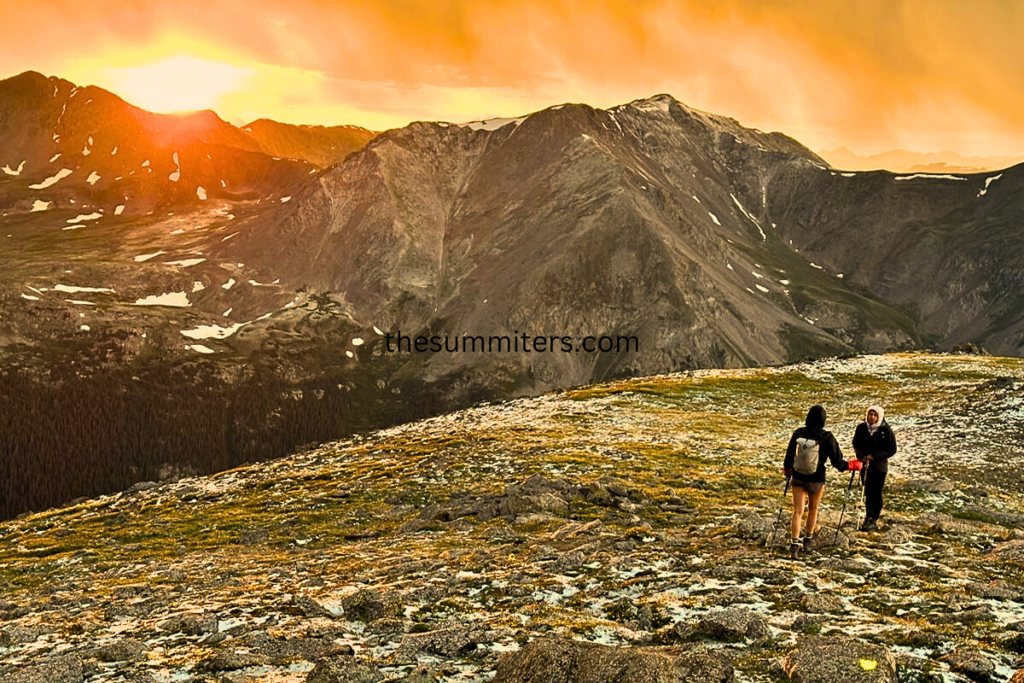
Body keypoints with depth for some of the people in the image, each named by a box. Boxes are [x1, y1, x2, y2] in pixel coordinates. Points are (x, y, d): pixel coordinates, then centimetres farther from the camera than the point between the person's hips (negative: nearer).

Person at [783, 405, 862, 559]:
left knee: (798, 511, 3)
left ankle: (794, 543, -8)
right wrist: (853, 465, 10)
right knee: (813, 509, 20)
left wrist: (787, 471, 21)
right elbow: (837, 462, -8)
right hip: (816, 480, -1)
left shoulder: (798, 433, -7)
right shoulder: (826, 437, -14)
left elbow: (789, 455, 3)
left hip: (797, 478, 1)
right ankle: (808, 540, 33)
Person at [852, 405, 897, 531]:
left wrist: (874, 456, -17)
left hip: (880, 467, -3)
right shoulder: (861, 428, -3)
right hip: (865, 465, 3)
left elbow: (892, 450, -8)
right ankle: (868, 517, 25)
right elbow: (856, 444, 7)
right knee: (867, 492, 11)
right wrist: (862, 456, -12)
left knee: (876, 493, 3)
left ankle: (875, 521, 12)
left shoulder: (886, 430, -11)